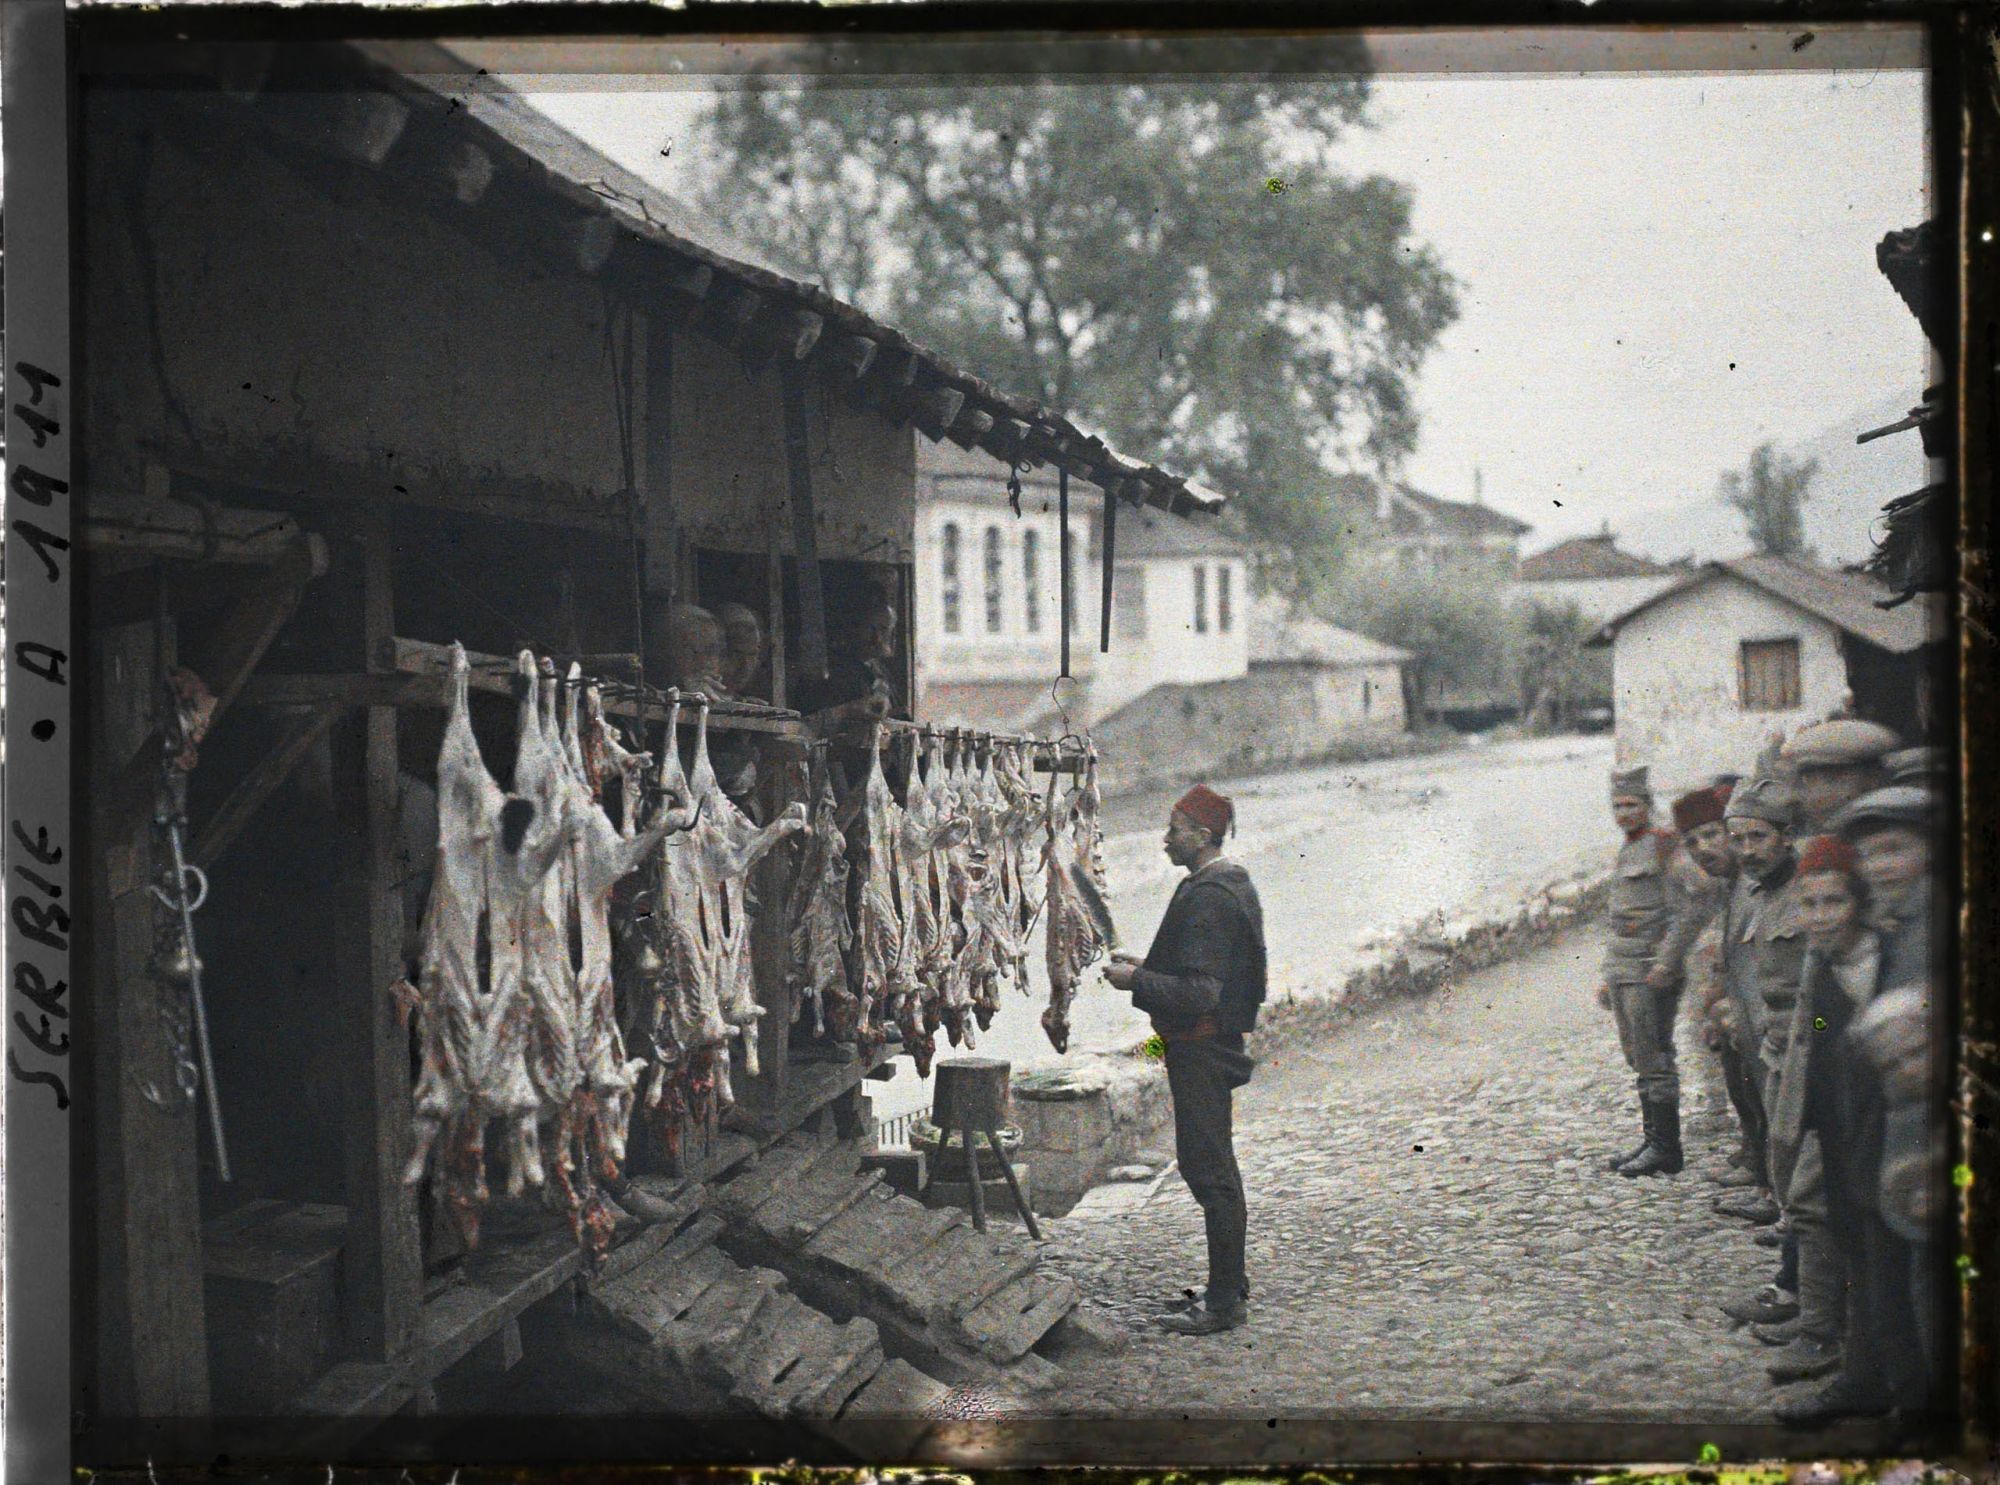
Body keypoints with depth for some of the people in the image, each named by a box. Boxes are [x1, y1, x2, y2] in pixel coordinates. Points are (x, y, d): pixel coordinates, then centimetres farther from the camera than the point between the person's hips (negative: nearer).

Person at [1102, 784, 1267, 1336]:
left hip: (1201, 1051, -11)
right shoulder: (1232, 884, 13)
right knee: (1212, 1169, 17)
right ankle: (1229, 1288, 25)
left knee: (1211, 1170, -5)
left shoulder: (1207, 898, -21)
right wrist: (1148, 967, 14)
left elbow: (1199, 993, -26)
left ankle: (1224, 1302, 1)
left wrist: (1136, 980, -16)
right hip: (1216, 1045, 11)